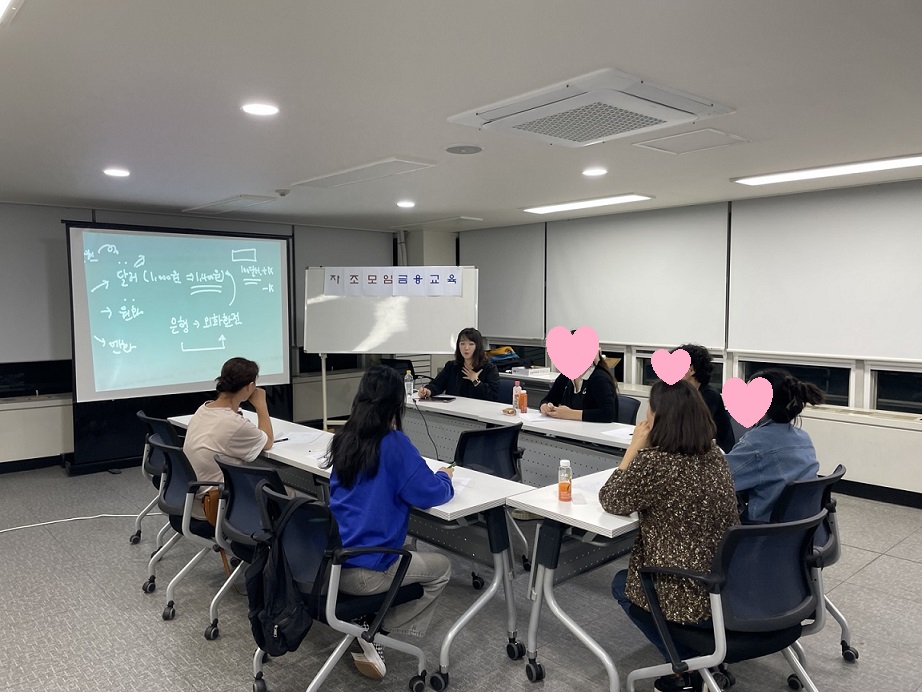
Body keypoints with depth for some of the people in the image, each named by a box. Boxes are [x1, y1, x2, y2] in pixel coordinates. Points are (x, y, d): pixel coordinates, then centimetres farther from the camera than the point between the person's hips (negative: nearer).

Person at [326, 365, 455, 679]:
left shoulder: (345, 438, 6)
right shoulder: (394, 443, -15)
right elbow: (430, 494, -11)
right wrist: (444, 477, 10)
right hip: (363, 570, -7)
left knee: (407, 555, 31)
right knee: (441, 567, 16)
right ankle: (378, 631, 8)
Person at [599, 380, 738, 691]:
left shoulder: (653, 462, -23)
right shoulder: (714, 455, 2)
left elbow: (610, 500, -6)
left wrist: (636, 446, -3)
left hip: (691, 599, -7)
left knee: (621, 583, 23)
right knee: (636, 572, 31)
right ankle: (702, 654, 26)